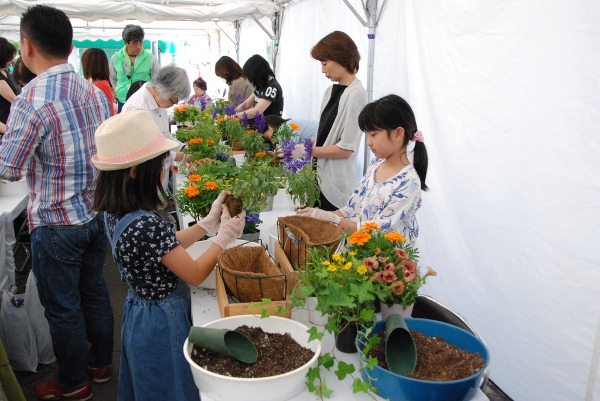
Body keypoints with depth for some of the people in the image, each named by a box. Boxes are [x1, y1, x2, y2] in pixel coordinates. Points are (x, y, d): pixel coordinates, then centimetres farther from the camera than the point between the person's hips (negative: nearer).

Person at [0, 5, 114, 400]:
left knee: (62, 307, 11)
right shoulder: (95, 92, 0)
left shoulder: (32, 100, -22)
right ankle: (101, 362, 40)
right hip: (95, 213, 7)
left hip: (56, 223, -7)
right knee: (94, 291, 21)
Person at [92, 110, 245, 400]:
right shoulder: (147, 224, -33)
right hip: (163, 321, -8)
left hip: (138, 312, 9)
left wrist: (209, 223, 4)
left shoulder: (115, 213, -6)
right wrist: (224, 237, -9)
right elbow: (195, 274, -22)